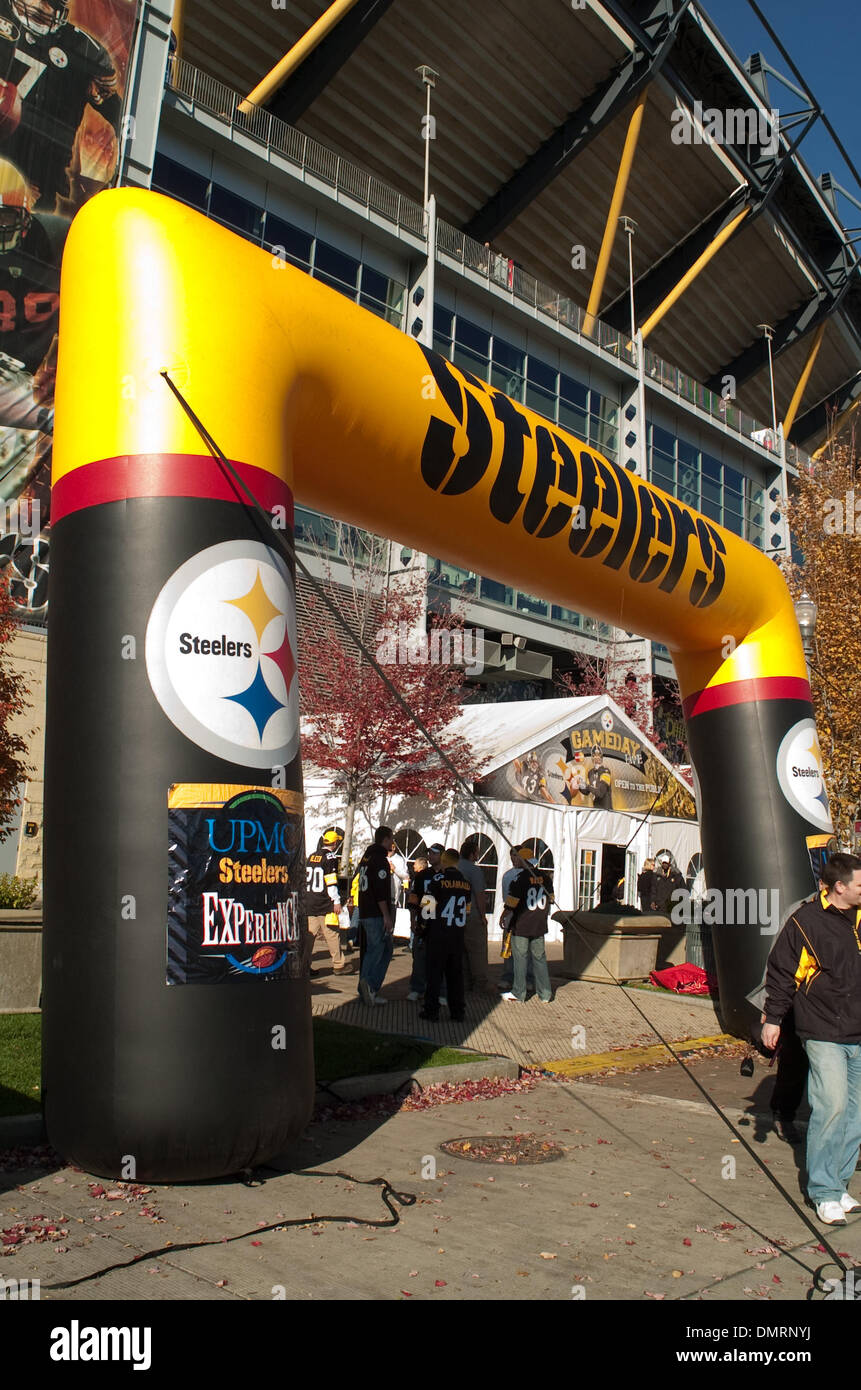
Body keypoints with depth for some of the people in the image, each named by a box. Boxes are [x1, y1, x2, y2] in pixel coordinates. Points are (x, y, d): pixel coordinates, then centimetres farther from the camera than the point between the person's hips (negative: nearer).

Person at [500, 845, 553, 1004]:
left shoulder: (519, 878, -15)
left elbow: (511, 904, -13)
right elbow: (550, 899, 13)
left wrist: (504, 920, 1)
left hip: (521, 926, -5)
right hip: (539, 926, 5)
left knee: (520, 958, 3)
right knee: (539, 958, 12)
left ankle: (518, 994, 9)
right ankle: (545, 994, 15)